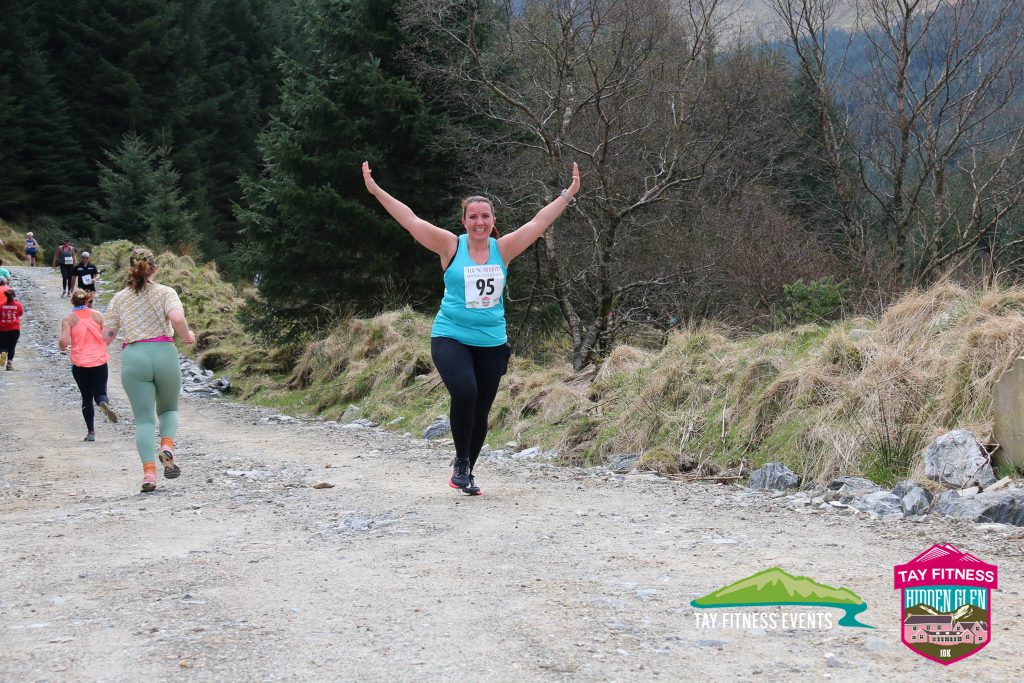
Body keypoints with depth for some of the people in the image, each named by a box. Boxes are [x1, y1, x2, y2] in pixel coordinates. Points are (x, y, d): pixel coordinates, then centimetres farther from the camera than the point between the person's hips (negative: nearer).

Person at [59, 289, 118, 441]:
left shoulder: (68, 319, -4)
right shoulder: (97, 315, 1)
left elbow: (64, 342, -14)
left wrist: (63, 347, 9)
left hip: (79, 364, 0)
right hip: (99, 361, 0)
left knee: (86, 398, 12)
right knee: (100, 393, 7)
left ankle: (91, 432, 9)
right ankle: (104, 403, -30)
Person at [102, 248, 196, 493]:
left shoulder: (119, 298, 11)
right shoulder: (165, 292, 4)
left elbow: (106, 336, 8)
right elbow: (177, 318, -15)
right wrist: (187, 336, 3)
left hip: (133, 358, 1)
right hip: (164, 353, -1)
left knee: (144, 419, 6)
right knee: (168, 409, 20)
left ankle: (149, 471, -9)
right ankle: (167, 446, -8)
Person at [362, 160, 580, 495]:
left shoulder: (502, 250, 4)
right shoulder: (451, 247, -2)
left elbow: (538, 222, 7)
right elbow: (412, 220, -6)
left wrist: (569, 194, 7)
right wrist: (376, 191, -9)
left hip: (492, 342, 3)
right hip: (450, 338, -3)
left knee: (481, 410, 6)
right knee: (464, 394, -25)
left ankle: (467, 472, 26)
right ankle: (460, 460, -3)